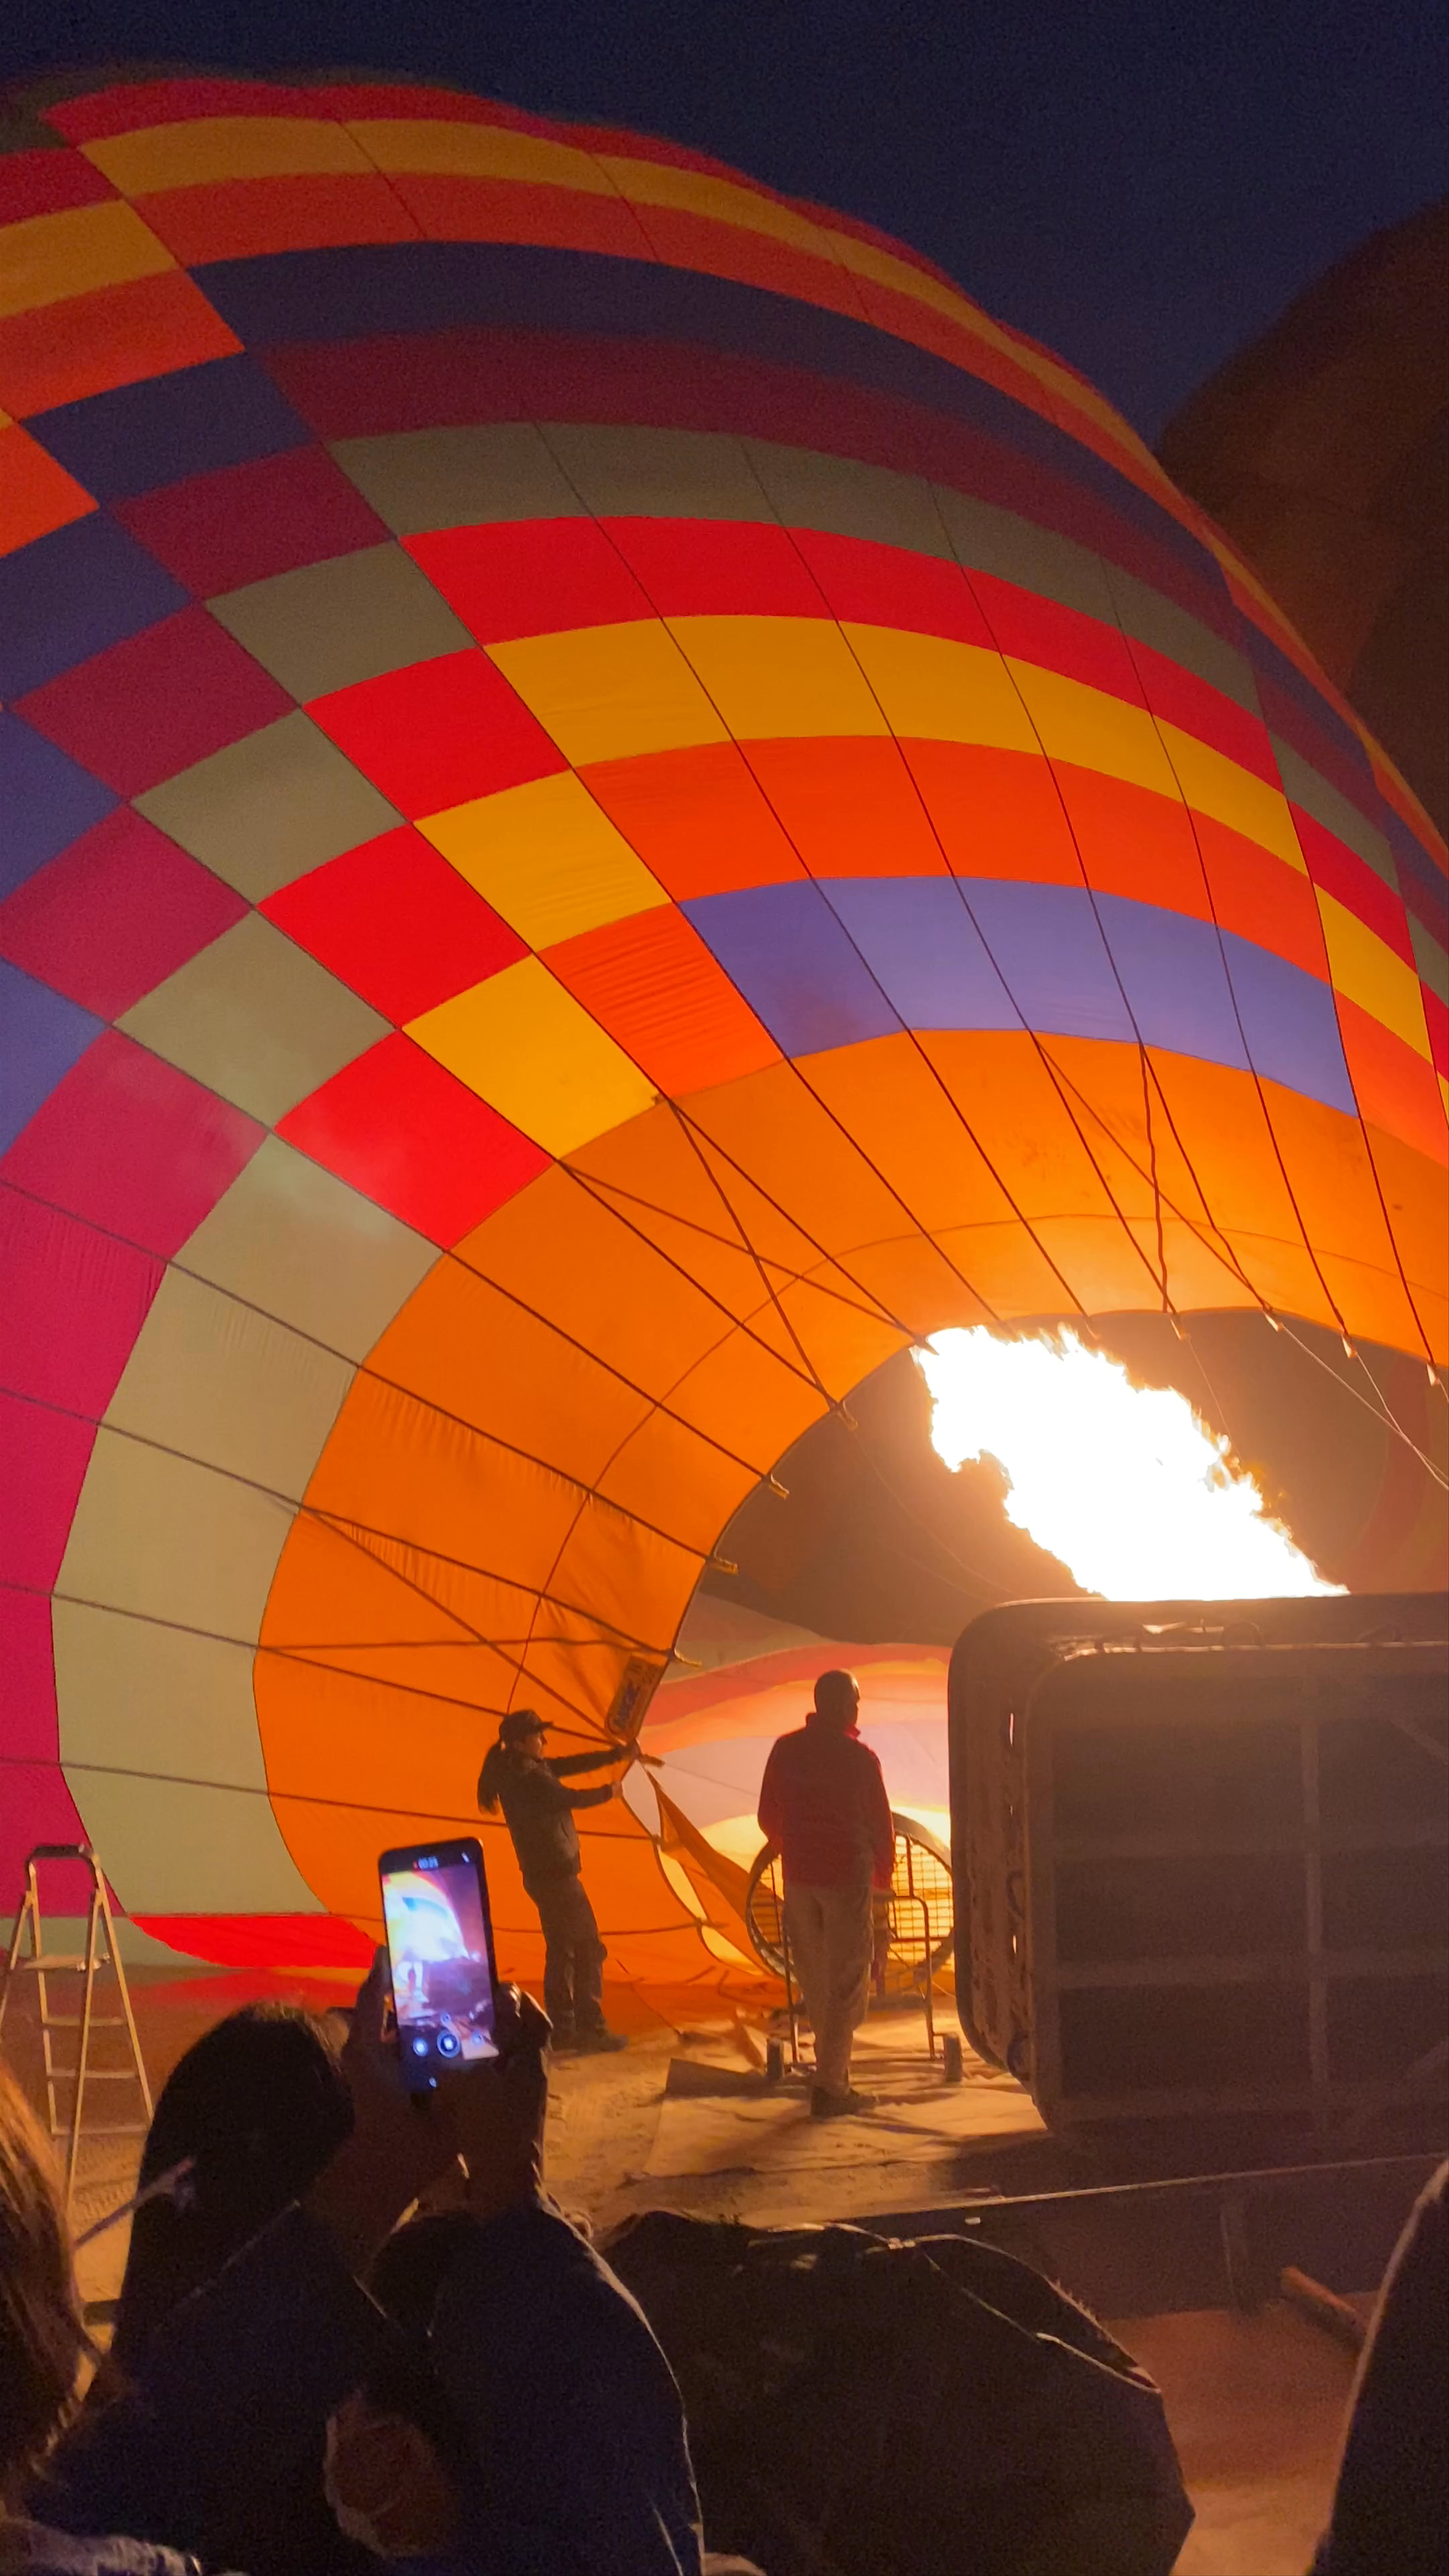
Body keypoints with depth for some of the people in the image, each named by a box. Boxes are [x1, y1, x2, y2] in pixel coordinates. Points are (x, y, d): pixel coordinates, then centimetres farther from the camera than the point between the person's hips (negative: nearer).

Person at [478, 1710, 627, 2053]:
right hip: (556, 1873, -10)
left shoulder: (526, 1769, 10)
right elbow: (570, 1799, -19)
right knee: (588, 1949, -7)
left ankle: (562, 2029, 18)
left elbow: (572, 1765, 12)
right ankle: (591, 2029, -5)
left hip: (545, 1874, 10)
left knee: (562, 1949, 14)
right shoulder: (526, 1777, -20)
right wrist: (609, 1792, -3)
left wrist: (616, 1754, 6)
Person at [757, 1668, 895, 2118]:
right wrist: (883, 1875, 12)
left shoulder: (786, 1750, 2)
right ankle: (831, 2087, -6)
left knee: (814, 1980, 15)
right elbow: (881, 1823, -4)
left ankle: (833, 2073, 24)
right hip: (847, 1876, -4)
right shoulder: (859, 1757, -9)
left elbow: (768, 1818, 8)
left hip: (799, 1876, 5)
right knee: (847, 1983, -1)